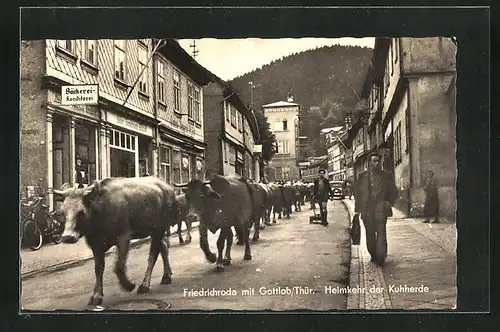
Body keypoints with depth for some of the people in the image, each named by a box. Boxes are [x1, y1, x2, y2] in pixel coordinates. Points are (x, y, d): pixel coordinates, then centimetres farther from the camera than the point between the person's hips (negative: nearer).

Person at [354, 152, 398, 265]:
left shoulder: (387, 176, 5)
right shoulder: (362, 176, 7)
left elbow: (394, 191, 13)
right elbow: (357, 192, 11)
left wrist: (389, 202, -1)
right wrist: (359, 208, 4)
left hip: (381, 209, -2)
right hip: (367, 210, 2)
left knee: (381, 233, -10)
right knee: (370, 234, 10)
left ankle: (381, 257, -6)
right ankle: (373, 255, 25)